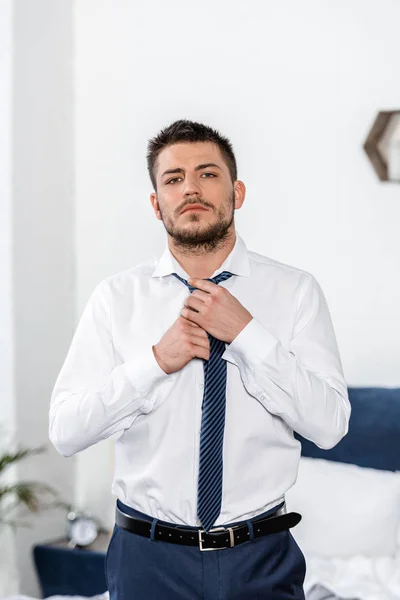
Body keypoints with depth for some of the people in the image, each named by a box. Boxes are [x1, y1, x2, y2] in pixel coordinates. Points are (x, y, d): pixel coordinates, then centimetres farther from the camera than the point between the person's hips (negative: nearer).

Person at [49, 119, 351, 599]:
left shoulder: (295, 290, -4)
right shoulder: (116, 298, -3)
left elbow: (329, 425, -12)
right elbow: (65, 432, -9)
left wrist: (246, 333, -19)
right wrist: (157, 360, -19)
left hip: (261, 559, 0)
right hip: (148, 559, 0)